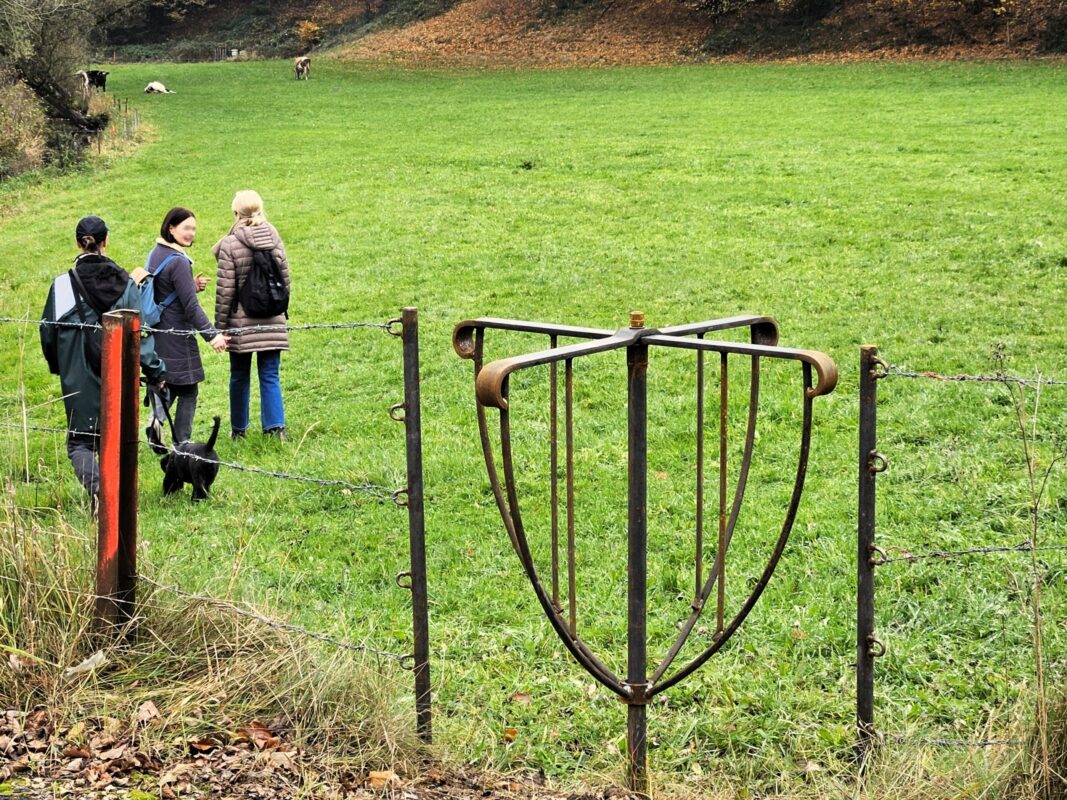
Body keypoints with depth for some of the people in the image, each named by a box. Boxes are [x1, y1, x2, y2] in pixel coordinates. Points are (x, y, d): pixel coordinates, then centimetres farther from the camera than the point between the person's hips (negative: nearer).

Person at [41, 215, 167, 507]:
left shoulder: (63, 285, -8)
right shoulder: (124, 283, -4)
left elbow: (48, 333, 2)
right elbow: (139, 332, -4)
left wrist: (57, 366, 20)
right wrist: (155, 370, 3)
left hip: (80, 379, -2)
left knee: (80, 441, 5)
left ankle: (95, 486, -21)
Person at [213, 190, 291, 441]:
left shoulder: (230, 245, -10)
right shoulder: (275, 241, 2)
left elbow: (225, 289, -9)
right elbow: (285, 280, 8)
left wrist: (220, 325, -2)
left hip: (241, 321, -2)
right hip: (272, 322, 2)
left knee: (239, 377, 12)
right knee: (270, 375, 5)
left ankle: (238, 429, 22)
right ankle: (276, 426, -8)